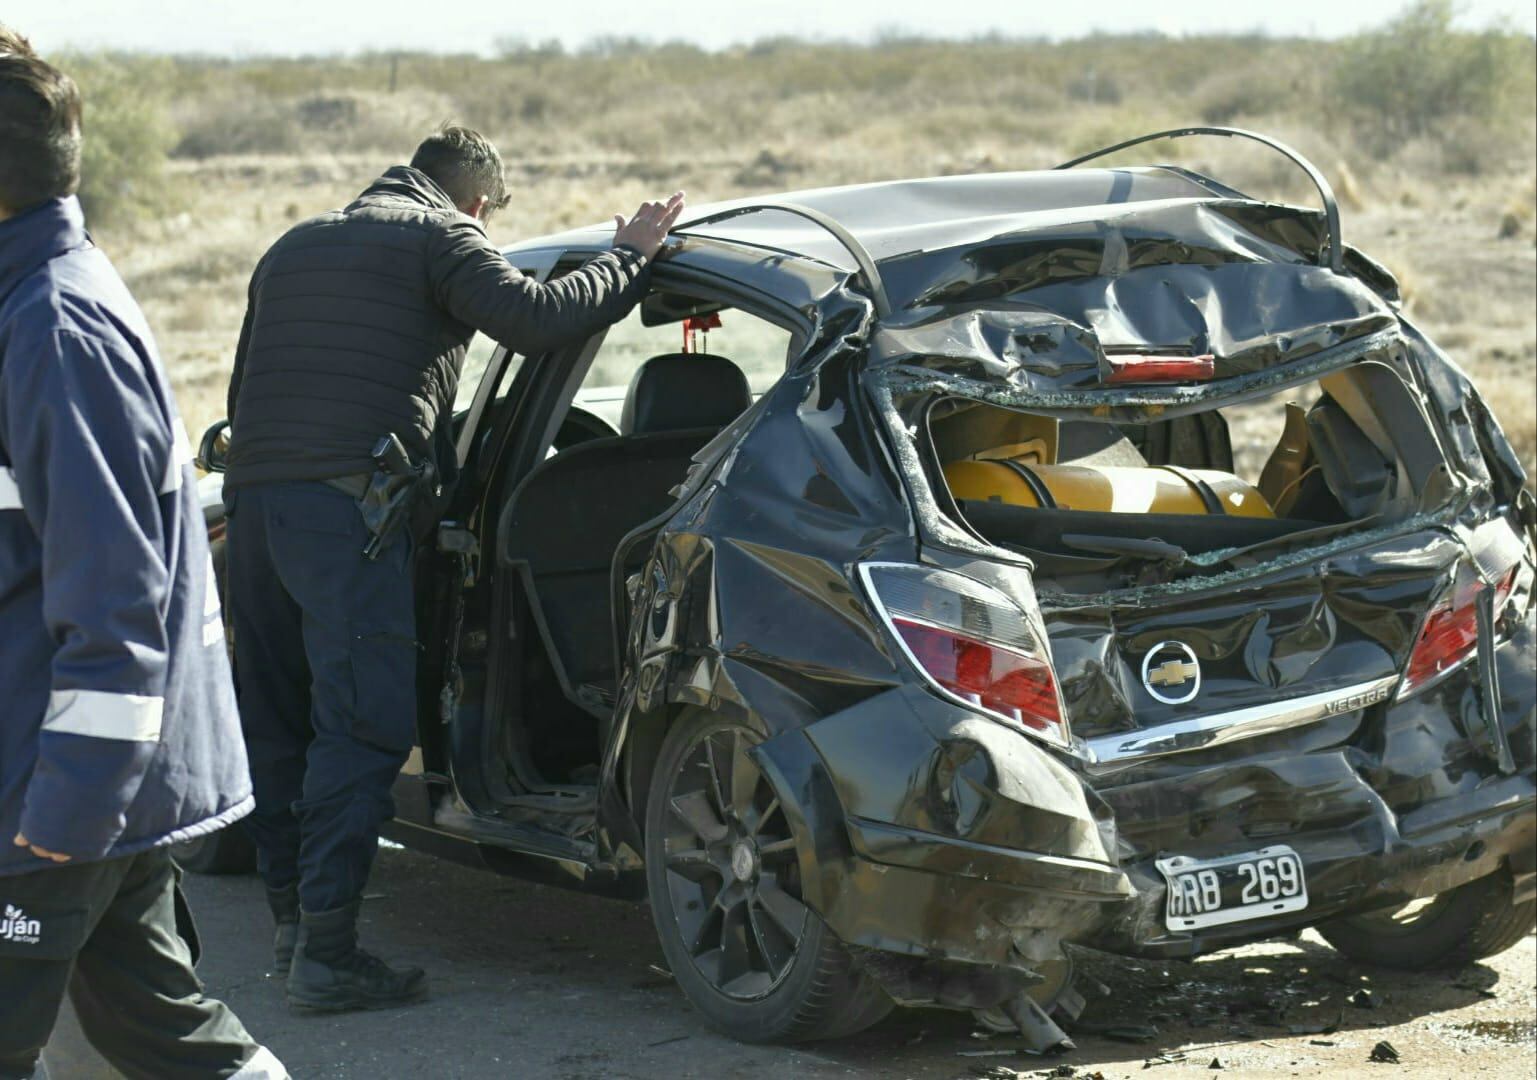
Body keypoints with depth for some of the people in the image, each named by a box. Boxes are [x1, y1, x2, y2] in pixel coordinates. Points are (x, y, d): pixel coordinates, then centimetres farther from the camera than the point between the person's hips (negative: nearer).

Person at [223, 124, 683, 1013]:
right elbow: (535, 318, -10)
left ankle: (294, 917, 22)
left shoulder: (293, 248, 28)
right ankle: (326, 951, -12)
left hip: (253, 495, 8)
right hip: (347, 502, -8)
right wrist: (631, 256, 2)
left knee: (277, 718, 16)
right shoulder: (441, 237, 4)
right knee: (364, 724, -8)